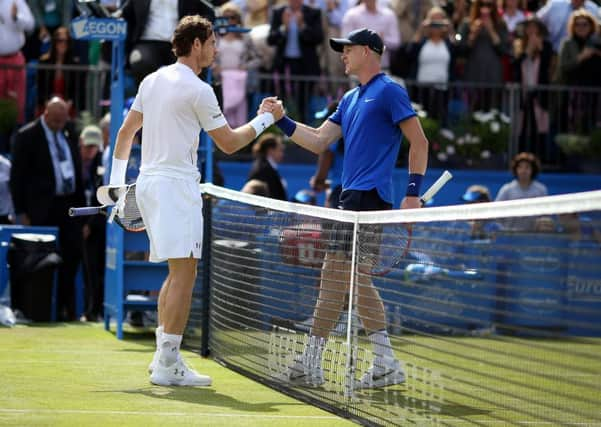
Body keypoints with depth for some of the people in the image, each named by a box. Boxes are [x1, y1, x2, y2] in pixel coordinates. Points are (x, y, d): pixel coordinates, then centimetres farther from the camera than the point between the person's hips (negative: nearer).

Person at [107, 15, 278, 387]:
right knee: (184, 271, -9)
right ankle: (168, 366, -13)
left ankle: (164, 355, 15)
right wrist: (265, 120, 10)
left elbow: (126, 132, 18)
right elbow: (229, 143, -2)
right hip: (176, 184, -9)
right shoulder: (198, 90, -10)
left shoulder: (152, 80, 13)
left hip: (148, 182, 9)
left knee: (177, 272, 15)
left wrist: (117, 179, 23)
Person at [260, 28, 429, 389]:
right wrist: (283, 120, 7)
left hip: (369, 196, -10)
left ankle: (311, 362, -9)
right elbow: (319, 142, 19)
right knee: (356, 278, 9)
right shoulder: (350, 99, 20)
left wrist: (414, 192, -14)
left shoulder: (389, 91, -6)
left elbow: (419, 142, -9)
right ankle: (386, 364, 11)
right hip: (353, 197, 10)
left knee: (336, 271, -11)